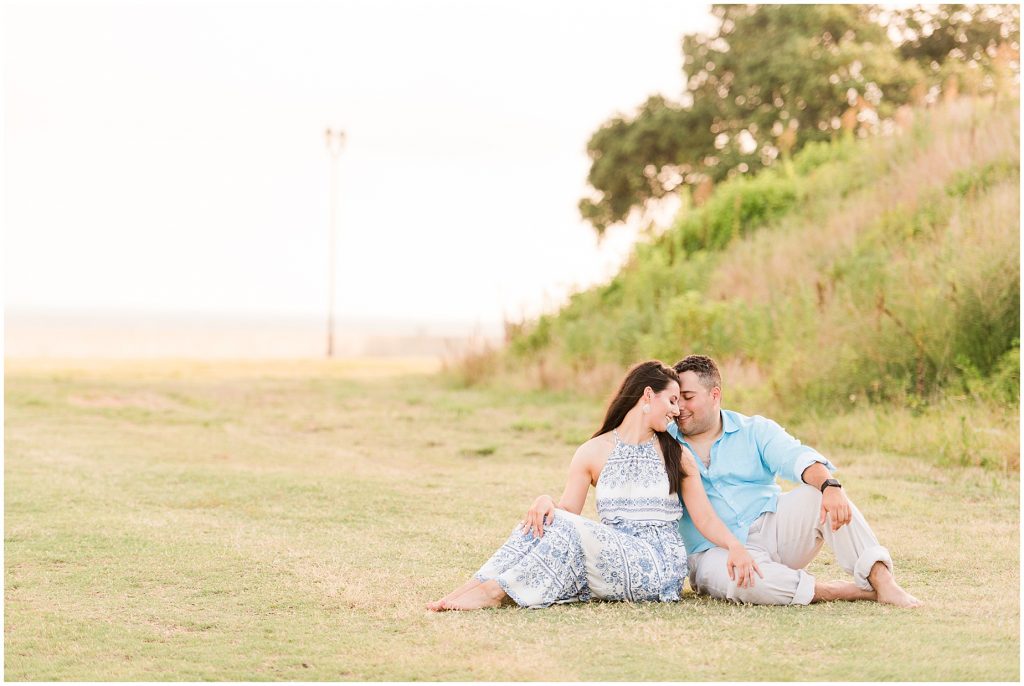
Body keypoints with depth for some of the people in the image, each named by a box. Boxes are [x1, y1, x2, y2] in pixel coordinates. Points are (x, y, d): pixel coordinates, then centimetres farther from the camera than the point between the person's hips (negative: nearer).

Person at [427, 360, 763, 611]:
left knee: (564, 527, -27)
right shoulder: (593, 453, 11)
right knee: (542, 522, -24)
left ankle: (497, 591, -28)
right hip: (610, 558, 2)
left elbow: (705, 518, 6)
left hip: (659, 565, -2)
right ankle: (475, 586, -32)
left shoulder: (678, 456, 12)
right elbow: (568, 509, 4)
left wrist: (735, 545, -14)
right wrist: (546, 501, -20)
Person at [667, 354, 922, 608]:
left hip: (772, 528, 2)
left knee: (819, 493, -24)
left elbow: (798, 459, -12)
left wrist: (829, 485, -32)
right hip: (717, 551, -2)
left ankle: (880, 579, -31)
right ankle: (855, 592, -29)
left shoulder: (754, 430, 7)